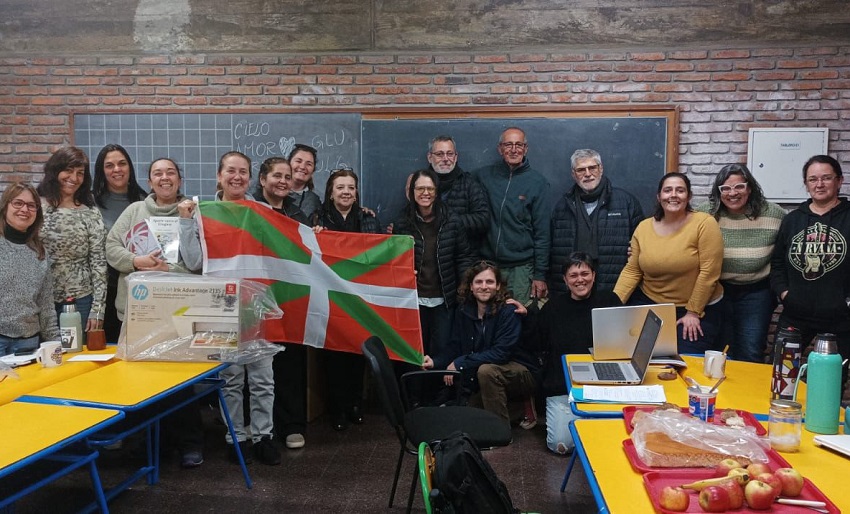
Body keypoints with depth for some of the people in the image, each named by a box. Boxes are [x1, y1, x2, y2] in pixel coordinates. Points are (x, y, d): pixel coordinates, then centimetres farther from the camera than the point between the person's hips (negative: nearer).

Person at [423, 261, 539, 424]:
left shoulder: (508, 311, -20)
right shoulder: (463, 310, -4)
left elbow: (501, 352, -27)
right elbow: (454, 346, -1)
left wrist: (460, 363, -27)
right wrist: (436, 362, -21)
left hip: (520, 376, -6)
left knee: (486, 371, -33)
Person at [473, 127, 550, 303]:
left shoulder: (537, 182, 0)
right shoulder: (483, 175, 4)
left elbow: (542, 233, -2)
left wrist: (540, 275, -4)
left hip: (521, 268, -1)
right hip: (487, 264, 2)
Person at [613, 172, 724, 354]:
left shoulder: (704, 223, -14)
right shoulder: (644, 227, -1)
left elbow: (709, 272, -15)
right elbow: (632, 271, 1)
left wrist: (693, 312, -13)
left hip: (698, 309, -3)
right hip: (648, 304, 3)